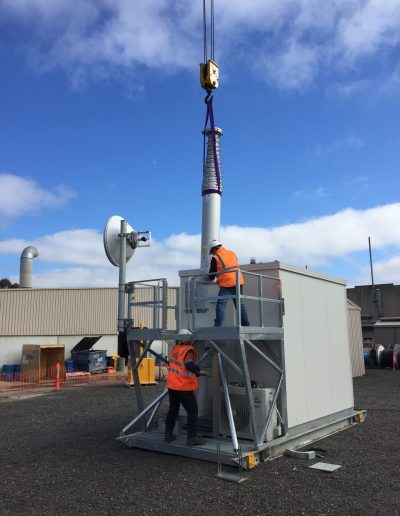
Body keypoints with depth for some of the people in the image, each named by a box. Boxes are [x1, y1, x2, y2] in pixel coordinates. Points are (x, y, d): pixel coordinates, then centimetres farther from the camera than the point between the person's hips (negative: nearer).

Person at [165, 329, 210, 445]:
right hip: (184, 388, -8)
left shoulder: (175, 348, 5)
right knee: (193, 411, 5)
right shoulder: (188, 350, -18)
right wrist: (201, 372, -28)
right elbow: (189, 364, -35)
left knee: (173, 409, 21)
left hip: (172, 386, 8)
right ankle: (192, 437, 8)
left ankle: (168, 434, 31)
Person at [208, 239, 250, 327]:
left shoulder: (215, 258, 0)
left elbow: (211, 276, 4)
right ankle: (246, 325, 13)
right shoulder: (232, 253, 14)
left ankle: (218, 325, -17)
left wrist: (211, 277, 29)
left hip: (226, 284, -6)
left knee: (221, 304, -6)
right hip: (238, 282, 6)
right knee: (240, 304, 12)